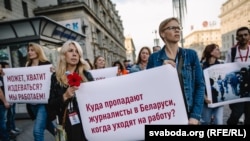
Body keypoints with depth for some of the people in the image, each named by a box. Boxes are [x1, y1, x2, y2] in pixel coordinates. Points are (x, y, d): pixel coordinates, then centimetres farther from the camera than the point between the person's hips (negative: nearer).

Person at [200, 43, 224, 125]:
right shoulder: (202, 66, -8)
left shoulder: (220, 65, 7)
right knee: (206, 122, 11)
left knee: (219, 122, 4)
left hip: (219, 99, 4)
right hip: (208, 100, -3)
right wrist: (205, 97, -19)